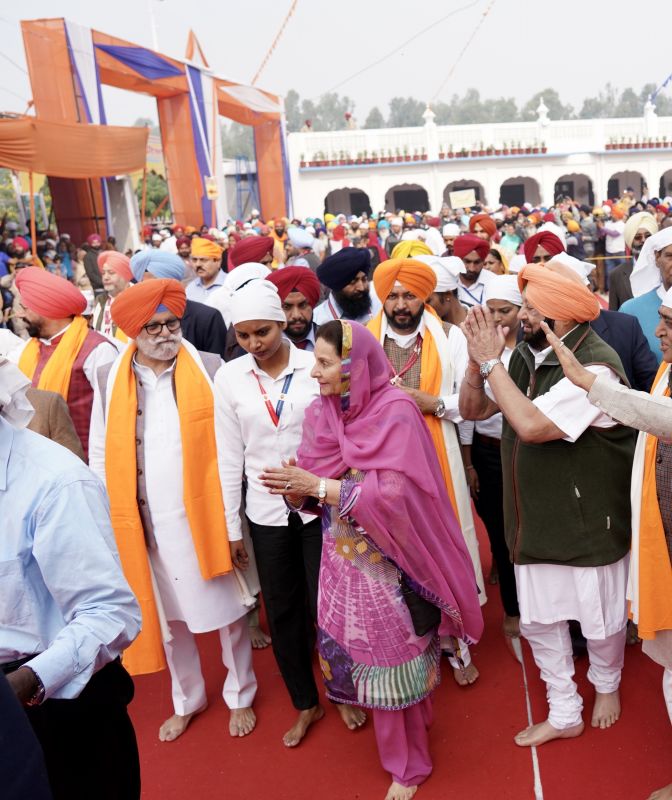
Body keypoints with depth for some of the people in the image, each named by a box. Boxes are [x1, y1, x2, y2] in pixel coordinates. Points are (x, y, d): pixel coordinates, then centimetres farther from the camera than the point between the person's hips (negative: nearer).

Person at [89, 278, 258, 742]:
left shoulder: (210, 369, -7)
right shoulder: (109, 379, 0)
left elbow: (230, 444, -5)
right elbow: (100, 456, 5)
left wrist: (232, 513, -7)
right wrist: (109, 520, 3)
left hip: (205, 515, -2)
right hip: (143, 523, 3)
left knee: (227, 611, 12)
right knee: (166, 616, 19)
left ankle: (240, 696, 37)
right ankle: (187, 700, 42)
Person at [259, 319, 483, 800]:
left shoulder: (396, 412, -18)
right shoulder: (321, 412, 0)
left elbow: (396, 494, -24)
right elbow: (317, 489, 5)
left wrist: (318, 486, -28)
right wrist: (298, 489, -18)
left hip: (388, 562, -5)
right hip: (342, 558, 5)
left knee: (393, 660, 8)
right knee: (350, 649, 13)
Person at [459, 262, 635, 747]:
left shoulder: (595, 367, -24)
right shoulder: (527, 355, -3)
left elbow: (531, 425, -34)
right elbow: (472, 409, 1)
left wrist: (491, 362, -26)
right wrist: (478, 361, -16)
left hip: (587, 520, -6)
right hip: (535, 518, 6)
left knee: (600, 619, 17)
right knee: (538, 620, 16)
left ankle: (606, 684, 49)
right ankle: (564, 714, 36)